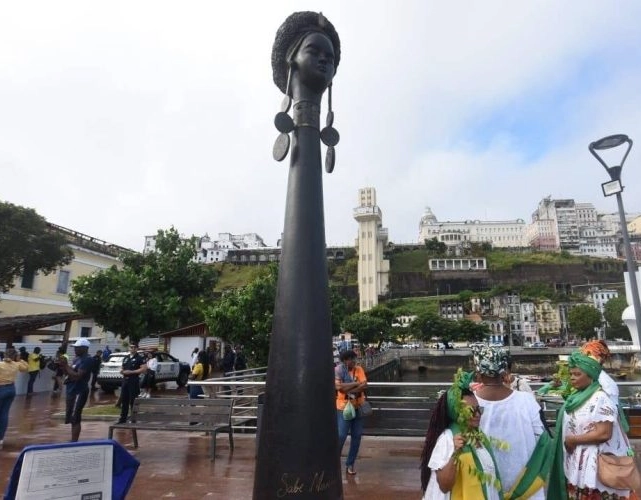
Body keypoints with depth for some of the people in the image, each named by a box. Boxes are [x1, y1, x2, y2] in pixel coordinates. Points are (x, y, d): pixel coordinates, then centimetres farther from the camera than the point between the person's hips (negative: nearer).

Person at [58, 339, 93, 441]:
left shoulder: (87, 360, -15)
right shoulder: (77, 359, 15)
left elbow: (77, 376, -22)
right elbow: (69, 373, 19)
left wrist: (66, 365, -15)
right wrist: (63, 366, 2)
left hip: (79, 393, -10)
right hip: (72, 391, 10)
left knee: (75, 419, -9)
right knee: (71, 419, 15)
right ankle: (73, 441, 24)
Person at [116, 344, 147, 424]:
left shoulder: (140, 357, -6)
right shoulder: (125, 358, 16)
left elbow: (144, 369, -14)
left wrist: (131, 372, -17)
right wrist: (121, 371, 1)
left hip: (134, 381, -7)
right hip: (125, 380, 7)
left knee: (133, 401, -2)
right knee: (123, 400, 11)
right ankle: (123, 418, 21)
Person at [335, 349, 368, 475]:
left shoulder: (359, 369, -1)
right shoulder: (338, 370, -11)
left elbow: (364, 386, -11)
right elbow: (339, 386, -23)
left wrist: (349, 389, -21)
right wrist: (355, 383, -17)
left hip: (358, 406, 4)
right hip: (344, 407, -4)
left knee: (357, 436, 8)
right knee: (341, 436, -5)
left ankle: (350, 464, 23)